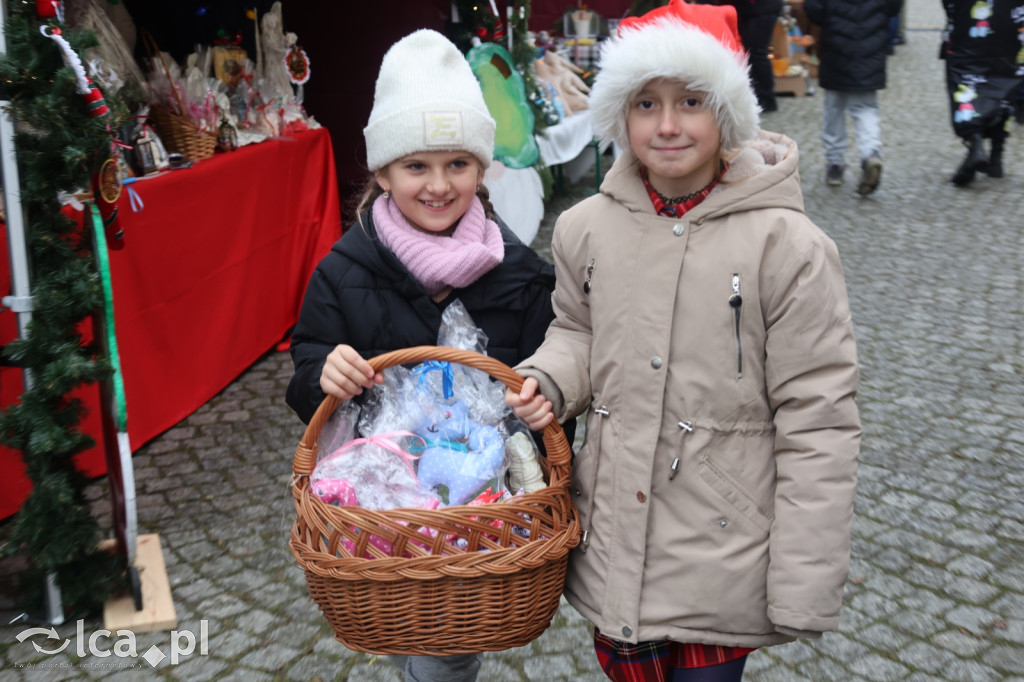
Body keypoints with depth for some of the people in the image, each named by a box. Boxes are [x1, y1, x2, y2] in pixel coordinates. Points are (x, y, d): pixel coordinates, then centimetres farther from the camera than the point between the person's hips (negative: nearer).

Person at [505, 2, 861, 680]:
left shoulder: (788, 247, -15)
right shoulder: (586, 228, -2)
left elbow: (816, 425, -13)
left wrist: (804, 592, -12)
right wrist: (547, 379, -7)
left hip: (722, 558, -4)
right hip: (611, 542, 4)